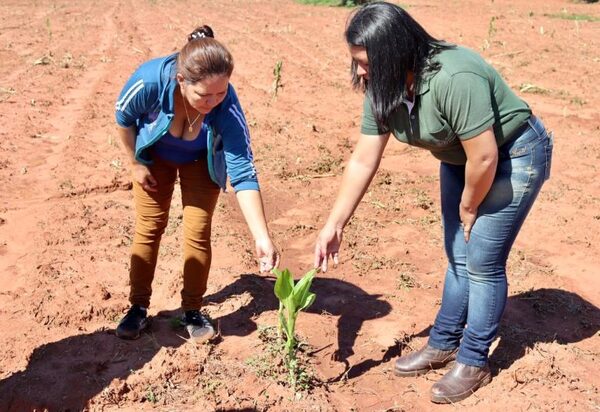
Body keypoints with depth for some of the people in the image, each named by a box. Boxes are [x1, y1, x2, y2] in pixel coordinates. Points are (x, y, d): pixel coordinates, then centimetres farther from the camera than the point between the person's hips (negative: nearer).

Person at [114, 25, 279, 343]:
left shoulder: (227, 107, -39)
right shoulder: (150, 81, -39)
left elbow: (243, 174, -38)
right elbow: (124, 118, -16)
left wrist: (262, 237, -44)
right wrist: (136, 163, -6)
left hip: (201, 161, 0)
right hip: (155, 154, 1)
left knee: (197, 233, -4)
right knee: (148, 228, 3)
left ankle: (192, 311, 14)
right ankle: (138, 307, 19)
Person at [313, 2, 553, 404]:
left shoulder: (454, 79, -37)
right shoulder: (383, 88, -12)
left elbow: (484, 158, -32)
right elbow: (363, 161, -7)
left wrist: (469, 211, -14)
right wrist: (334, 225, -8)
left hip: (513, 154, -7)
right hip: (460, 158, 7)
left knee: (483, 261, -4)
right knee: (458, 257, 15)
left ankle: (474, 362, 13)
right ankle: (444, 344, 30)